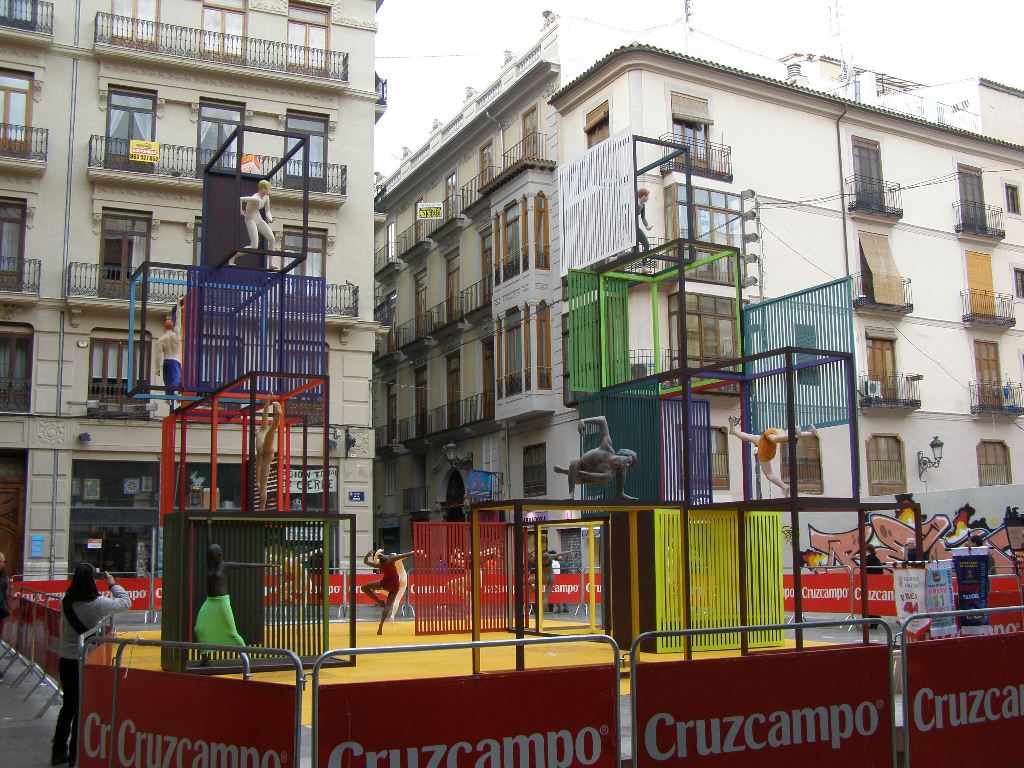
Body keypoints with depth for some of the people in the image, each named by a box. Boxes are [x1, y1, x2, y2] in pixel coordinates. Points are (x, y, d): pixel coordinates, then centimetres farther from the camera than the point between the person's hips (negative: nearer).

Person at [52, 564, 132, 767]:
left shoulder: (66, 603, -5)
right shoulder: (97, 604, -18)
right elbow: (126, 602, -5)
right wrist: (113, 584, 9)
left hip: (66, 660, 5)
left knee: (68, 706, 18)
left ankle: (59, 752, 27)